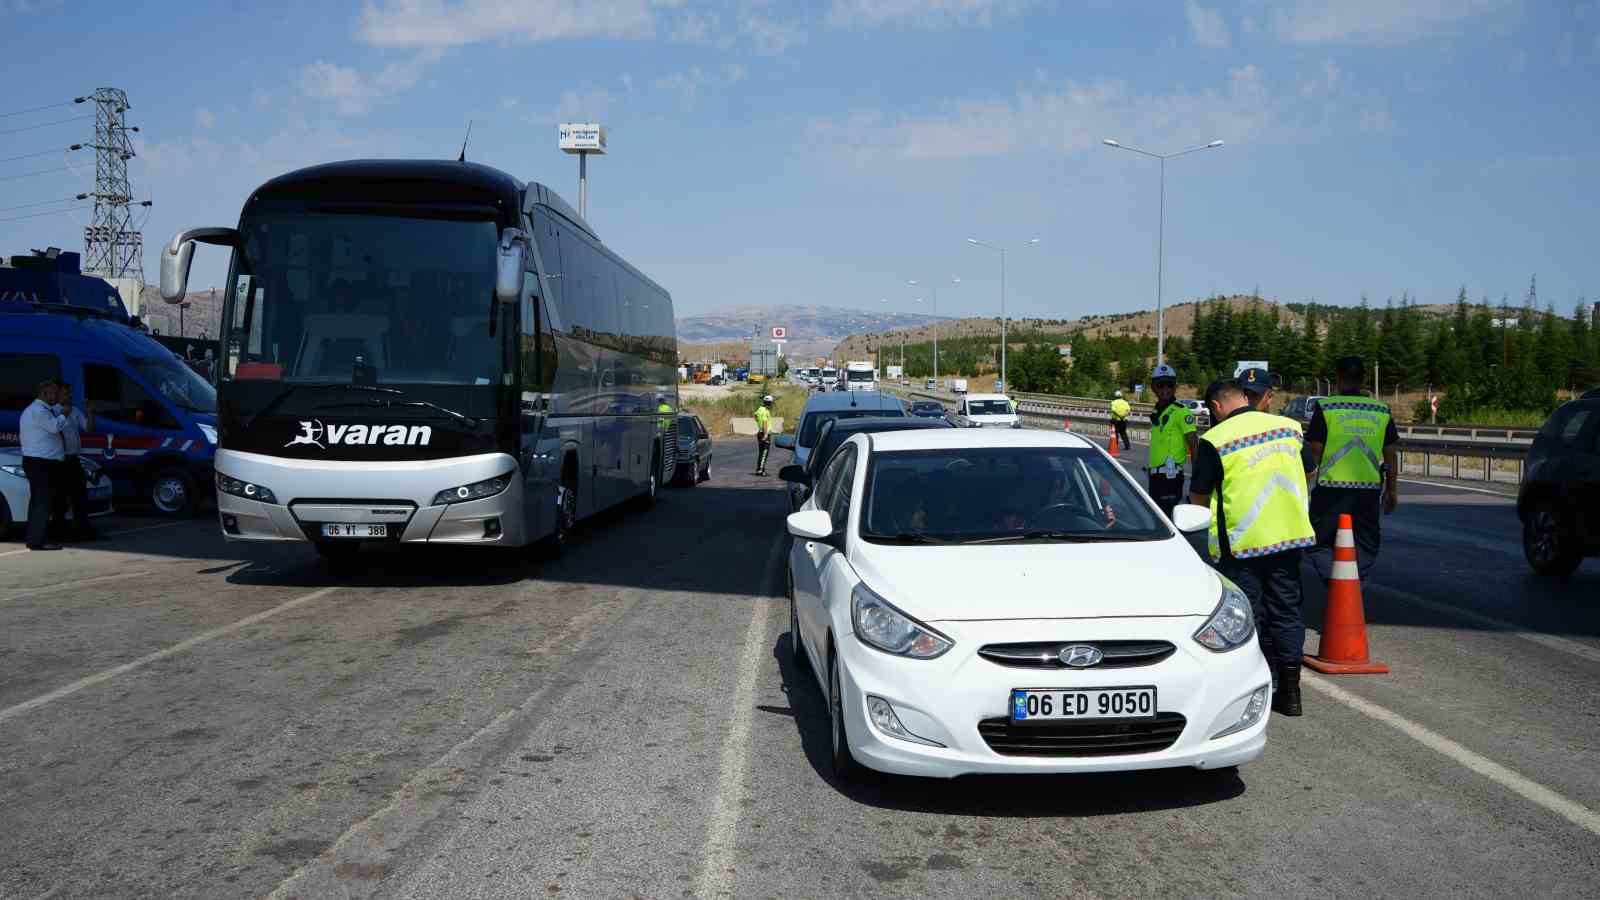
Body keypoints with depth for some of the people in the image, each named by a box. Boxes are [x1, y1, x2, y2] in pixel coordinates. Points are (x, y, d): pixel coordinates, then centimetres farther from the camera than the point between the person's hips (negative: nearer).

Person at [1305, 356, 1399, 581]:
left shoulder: (1326, 408, -4)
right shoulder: (1381, 411, 8)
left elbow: (1313, 452, -5)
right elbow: (1391, 455, 10)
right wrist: (1392, 490, 19)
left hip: (1331, 487, -3)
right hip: (1369, 488, 3)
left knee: (1322, 540, 6)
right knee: (1365, 542, 14)